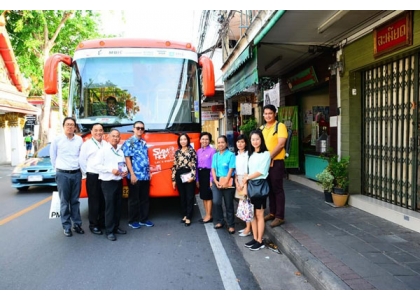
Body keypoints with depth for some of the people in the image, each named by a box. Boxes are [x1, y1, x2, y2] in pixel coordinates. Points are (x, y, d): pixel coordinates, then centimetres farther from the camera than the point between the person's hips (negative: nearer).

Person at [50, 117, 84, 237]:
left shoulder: (79, 140, 3)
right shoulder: (57, 140, -3)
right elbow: (53, 156, 6)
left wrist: (81, 168, 9)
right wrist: (58, 168, 8)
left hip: (76, 173, 2)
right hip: (62, 174, -2)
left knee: (75, 201, 11)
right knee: (64, 201, 4)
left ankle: (77, 224, 20)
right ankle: (66, 226, 14)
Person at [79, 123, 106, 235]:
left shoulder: (106, 144, 10)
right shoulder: (87, 144, -3)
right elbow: (81, 160, -4)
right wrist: (87, 172, -1)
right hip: (93, 176, -4)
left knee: (104, 201, 10)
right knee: (94, 201, 2)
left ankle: (102, 222, 23)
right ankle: (93, 225, 13)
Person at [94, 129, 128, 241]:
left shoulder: (120, 151, 13)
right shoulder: (104, 149, -6)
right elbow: (98, 165, -12)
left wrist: (125, 171, -2)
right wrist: (111, 170, -21)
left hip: (119, 181, 6)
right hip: (108, 182, -6)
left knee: (118, 206, 12)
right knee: (110, 206, -4)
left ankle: (116, 227, 25)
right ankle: (109, 231, 5)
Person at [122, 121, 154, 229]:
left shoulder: (144, 143, 14)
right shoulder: (128, 143, -5)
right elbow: (127, 159, -10)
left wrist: (149, 172, 14)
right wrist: (132, 174, -15)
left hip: (145, 176, 6)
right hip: (135, 176, -6)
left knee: (145, 198, 11)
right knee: (134, 199, 4)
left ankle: (144, 219, 23)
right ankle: (133, 221, 16)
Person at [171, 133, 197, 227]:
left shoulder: (192, 151, 2)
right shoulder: (177, 152, 11)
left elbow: (194, 165, -4)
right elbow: (174, 166, 10)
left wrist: (192, 176, -15)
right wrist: (173, 179, 6)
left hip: (188, 176, -4)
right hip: (179, 176, 4)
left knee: (190, 197, -1)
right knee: (182, 197, 10)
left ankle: (188, 217, 4)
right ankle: (185, 215, 22)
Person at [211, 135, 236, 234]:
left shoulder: (231, 155, -6)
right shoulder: (215, 155, 10)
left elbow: (231, 170, -11)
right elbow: (213, 169, 7)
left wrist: (225, 182, -16)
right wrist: (216, 181, -6)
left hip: (228, 181, -4)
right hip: (217, 181, 4)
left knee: (229, 204, 4)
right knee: (216, 202, -6)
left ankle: (231, 225, 16)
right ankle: (219, 221, 13)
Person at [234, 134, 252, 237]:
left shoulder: (248, 154, -10)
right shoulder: (236, 155, 12)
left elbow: (248, 170, -14)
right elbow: (235, 170, 12)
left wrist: (244, 183, -14)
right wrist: (236, 182, 1)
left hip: (246, 181, -7)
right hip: (239, 181, 7)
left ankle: (248, 229, 2)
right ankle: (247, 226, 19)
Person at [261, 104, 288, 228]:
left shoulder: (280, 126, -7)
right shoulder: (262, 128, 13)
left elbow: (281, 144, -16)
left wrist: (270, 157, -20)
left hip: (276, 162, -6)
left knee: (277, 189, -1)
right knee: (269, 188, 14)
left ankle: (280, 216, 7)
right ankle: (272, 213, 26)